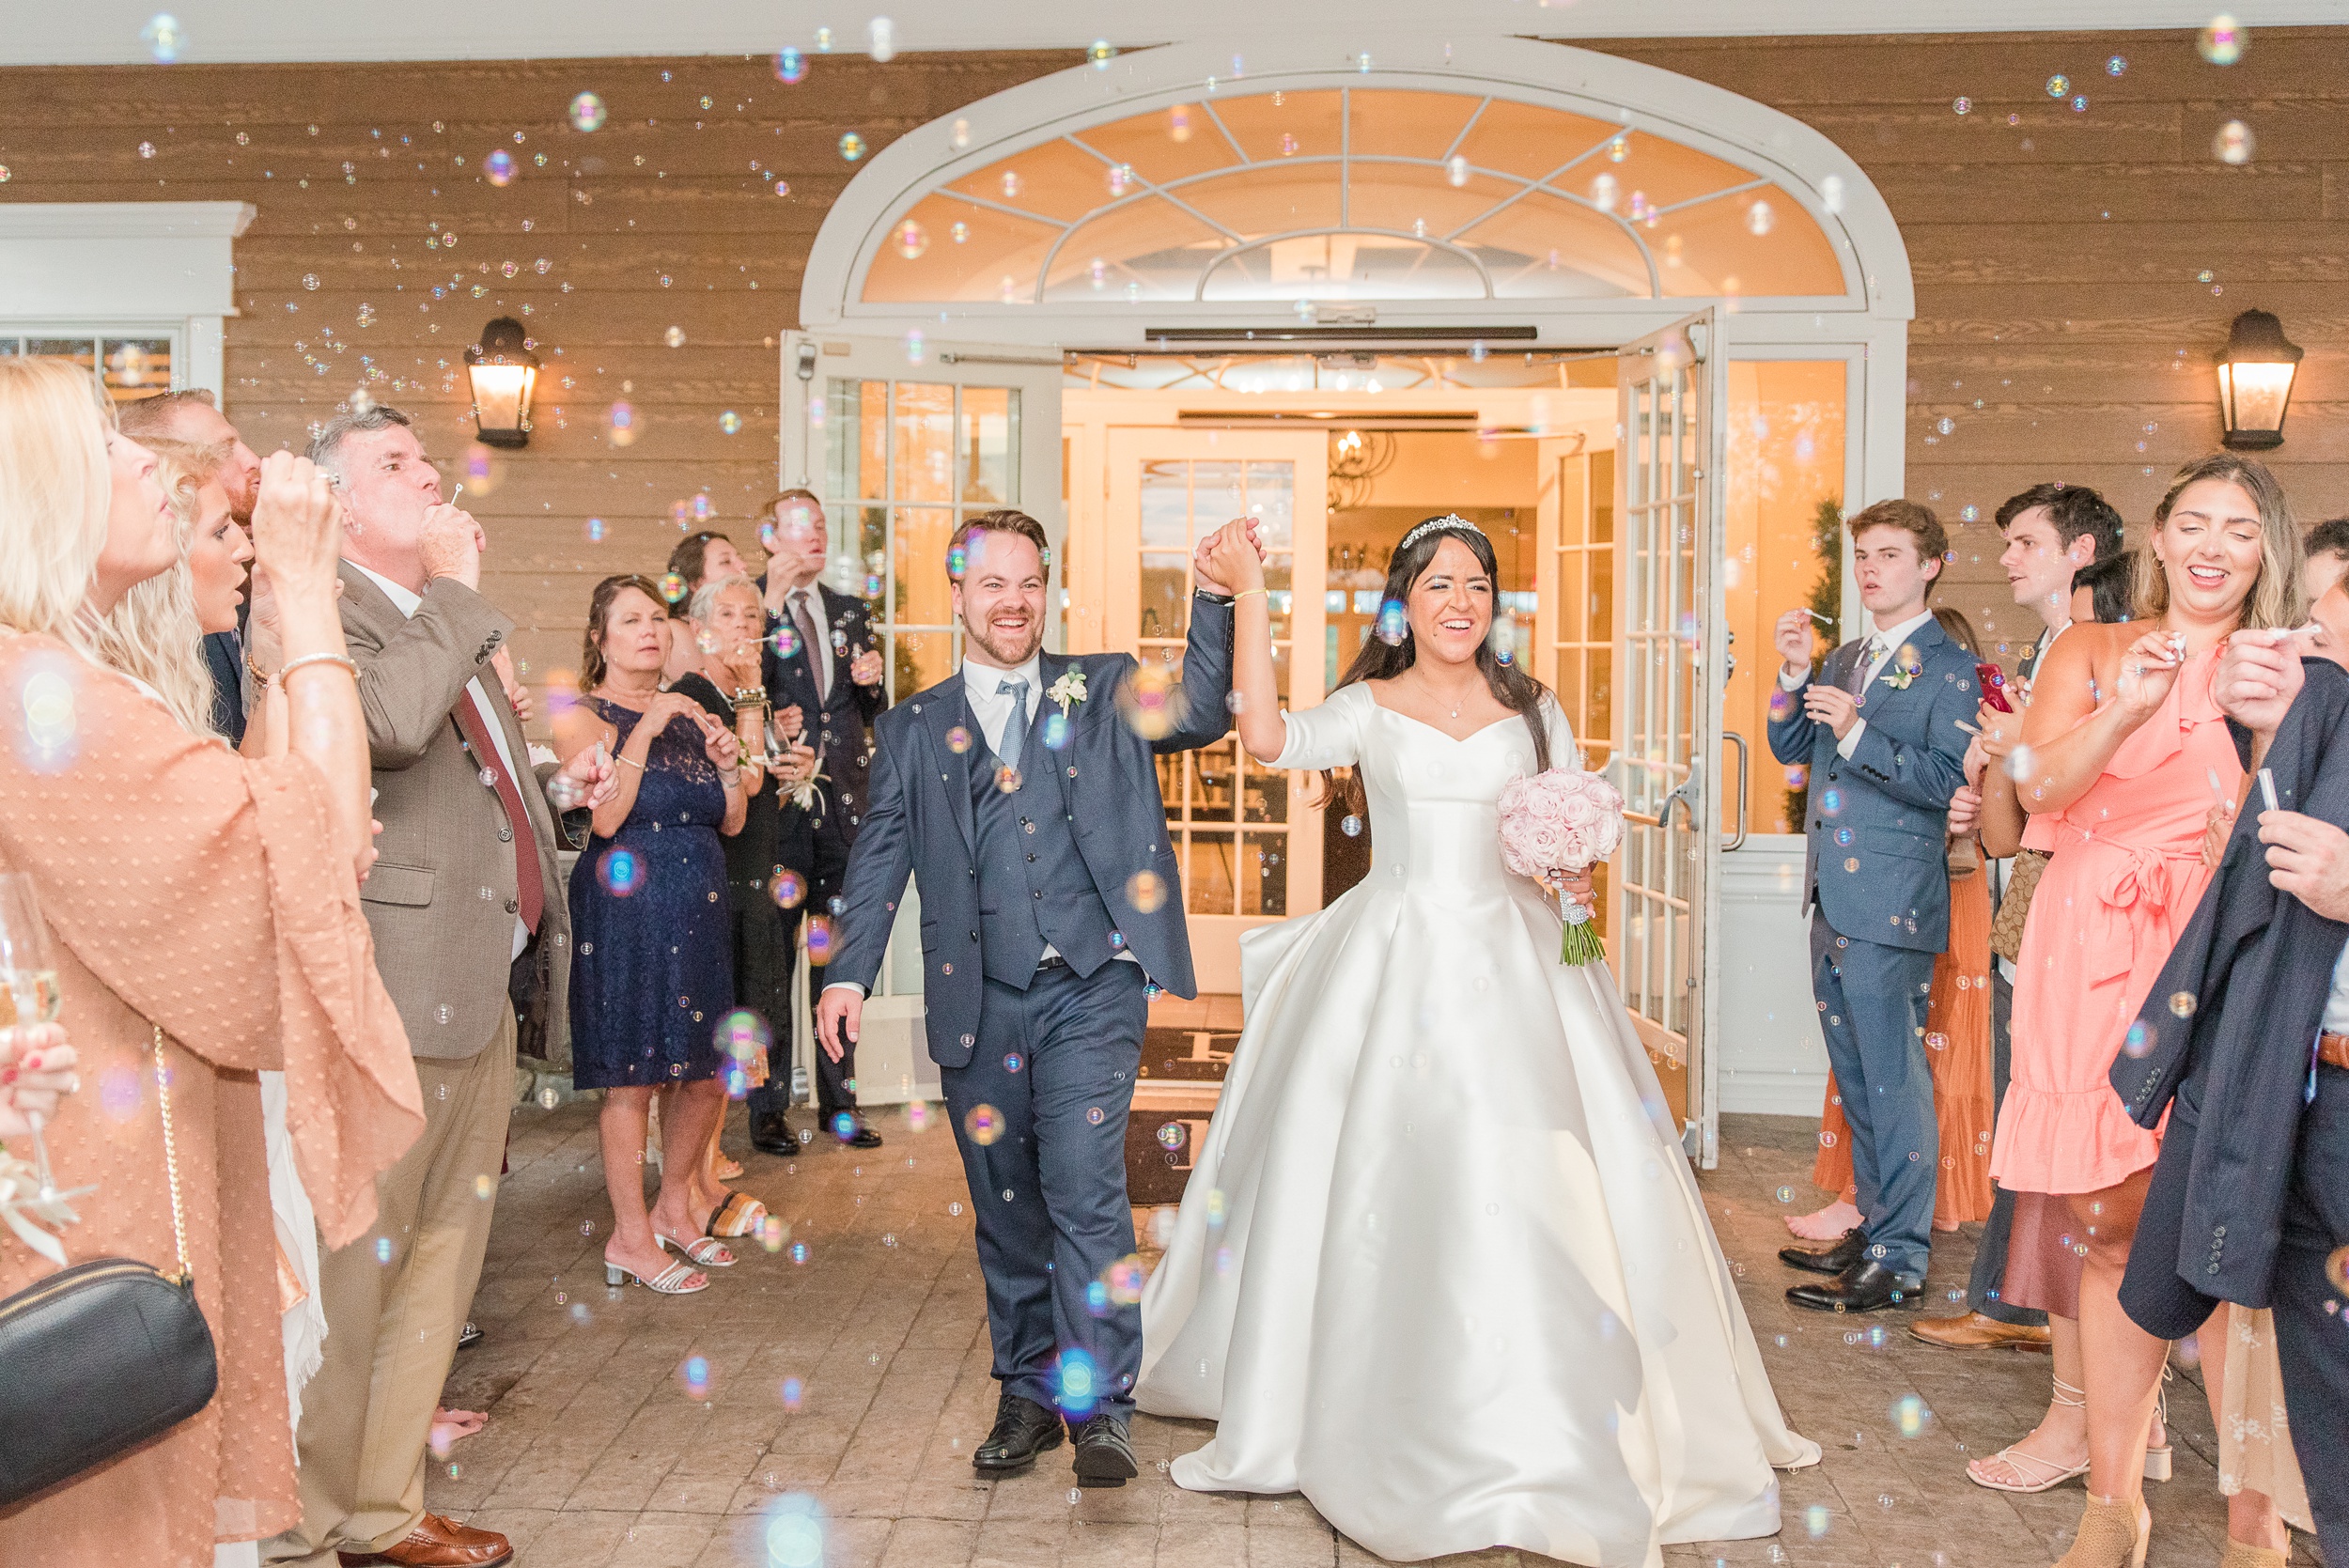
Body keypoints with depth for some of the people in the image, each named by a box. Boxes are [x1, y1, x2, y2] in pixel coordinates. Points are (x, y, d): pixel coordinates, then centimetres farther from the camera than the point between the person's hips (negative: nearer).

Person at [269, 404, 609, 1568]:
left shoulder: (449, 627, 20)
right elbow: (389, 723, -30)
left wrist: (555, 786, 14)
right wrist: (455, 589, -17)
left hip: (486, 985, 10)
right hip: (394, 992, -9)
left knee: (443, 1254, 16)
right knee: (352, 1265, 0)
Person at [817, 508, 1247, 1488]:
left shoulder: (1103, 691, 11)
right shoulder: (915, 728, 13)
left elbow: (1201, 715, -5)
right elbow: (880, 856, 7)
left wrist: (1216, 601, -17)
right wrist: (847, 973, -4)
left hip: (1090, 989, -2)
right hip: (979, 1001, 2)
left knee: (1084, 1192, -10)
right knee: (1006, 1211, 11)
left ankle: (1097, 1406, 3)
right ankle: (1026, 1392, 25)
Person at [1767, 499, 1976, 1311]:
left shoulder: (1949, 670, -7)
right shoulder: (1843, 660, 17)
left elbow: (1950, 782, -15)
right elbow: (1789, 749, 14)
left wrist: (1859, 734, -22)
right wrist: (1794, 674, -1)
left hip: (1891, 908, -8)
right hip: (1833, 901, 8)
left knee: (1894, 1083, -2)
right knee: (1858, 1081, 16)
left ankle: (1899, 1261, 6)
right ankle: (1873, 1229, 28)